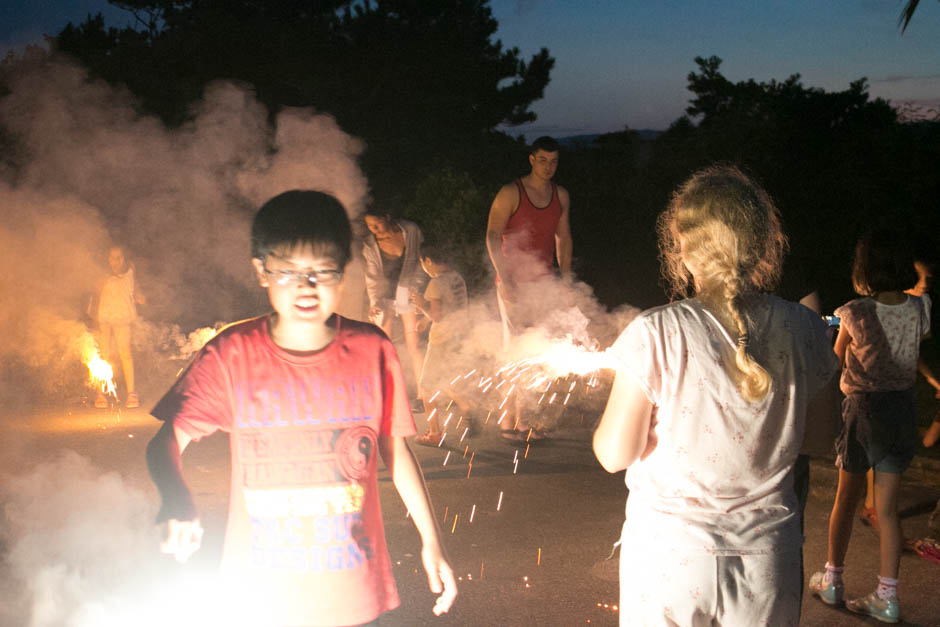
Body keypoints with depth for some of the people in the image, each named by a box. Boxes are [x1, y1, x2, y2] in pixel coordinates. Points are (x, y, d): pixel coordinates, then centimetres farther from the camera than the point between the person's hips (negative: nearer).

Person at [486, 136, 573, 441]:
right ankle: (509, 421, 1)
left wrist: (566, 277, 12)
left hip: (545, 283, 5)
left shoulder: (561, 196, 10)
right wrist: (505, 278, -16)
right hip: (514, 283, -5)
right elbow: (492, 236, -9)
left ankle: (527, 420, 10)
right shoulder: (510, 193, -6)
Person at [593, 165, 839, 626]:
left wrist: (625, 382, 6)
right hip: (769, 561, 3)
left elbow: (614, 454, -10)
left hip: (671, 557, -3)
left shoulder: (656, 335, -18)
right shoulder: (803, 330, -6)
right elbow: (803, 432, 6)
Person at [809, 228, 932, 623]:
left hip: (864, 408, -3)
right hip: (903, 408, 3)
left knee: (847, 498, 13)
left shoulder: (856, 313, -15)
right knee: (887, 508, 8)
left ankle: (831, 580, 24)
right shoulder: (920, 309, -5)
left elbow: (837, 359, 0)